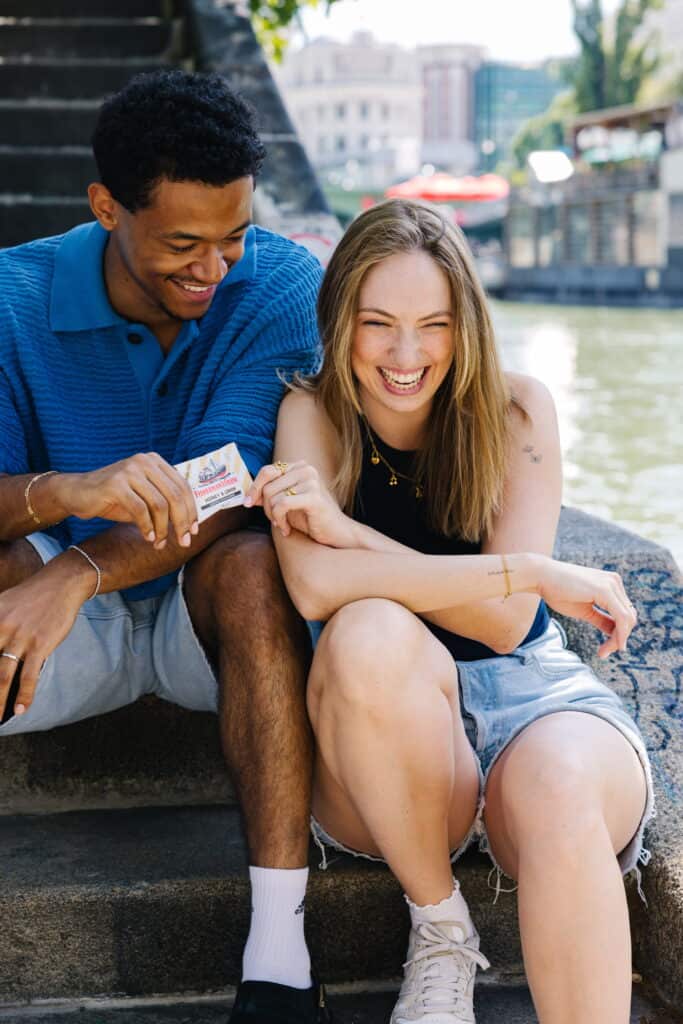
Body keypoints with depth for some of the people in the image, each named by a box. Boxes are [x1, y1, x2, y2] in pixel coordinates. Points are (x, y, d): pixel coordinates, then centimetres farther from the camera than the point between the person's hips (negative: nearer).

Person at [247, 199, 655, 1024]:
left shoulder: (516, 411, -2)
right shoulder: (314, 414, -3)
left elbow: (507, 623, -10)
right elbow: (314, 585, -22)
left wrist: (346, 529, -19)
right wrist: (535, 576, -23)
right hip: (390, 737, 1)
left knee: (556, 786, -37)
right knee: (368, 633, -34)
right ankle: (438, 927, -13)